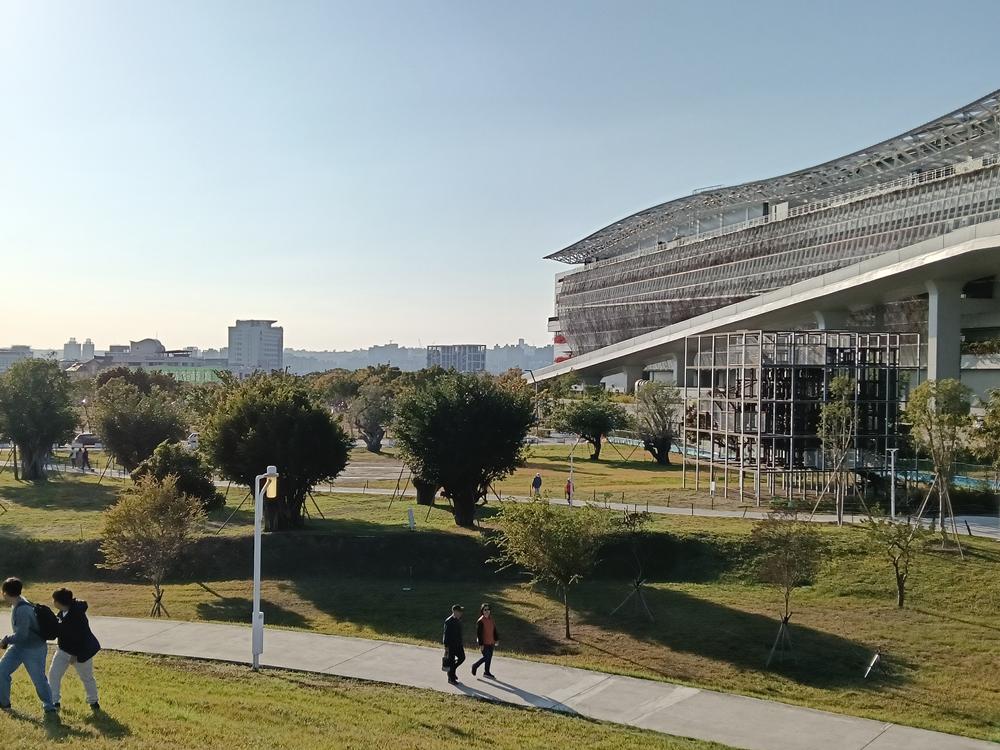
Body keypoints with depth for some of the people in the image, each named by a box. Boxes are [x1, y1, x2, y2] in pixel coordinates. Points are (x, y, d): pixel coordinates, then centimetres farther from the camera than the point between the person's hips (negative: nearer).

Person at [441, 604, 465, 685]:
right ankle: (451, 678, 14)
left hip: (458, 644, 8)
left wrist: (462, 642, 19)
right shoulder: (448, 621, -19)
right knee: (451, 661, 1)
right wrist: (446, 647, -19)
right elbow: (446, 635, -18)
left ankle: (451, 670, 30)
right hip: (451, 645, -8)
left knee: (462, 657, 11)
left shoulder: (459, 620, 7)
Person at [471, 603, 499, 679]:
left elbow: (494, 629, 15)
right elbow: (479, 633, -17)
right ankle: (475, 666, 15)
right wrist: (481, 644, -19)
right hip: (484, 643, -7)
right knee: (486, 657, -7)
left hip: (491, 642, 7)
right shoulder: (480, 621, -16)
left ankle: (486, 672, 21)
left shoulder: (491, 619, 6)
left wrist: (496, 639, 13)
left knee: (489, 657, 10)